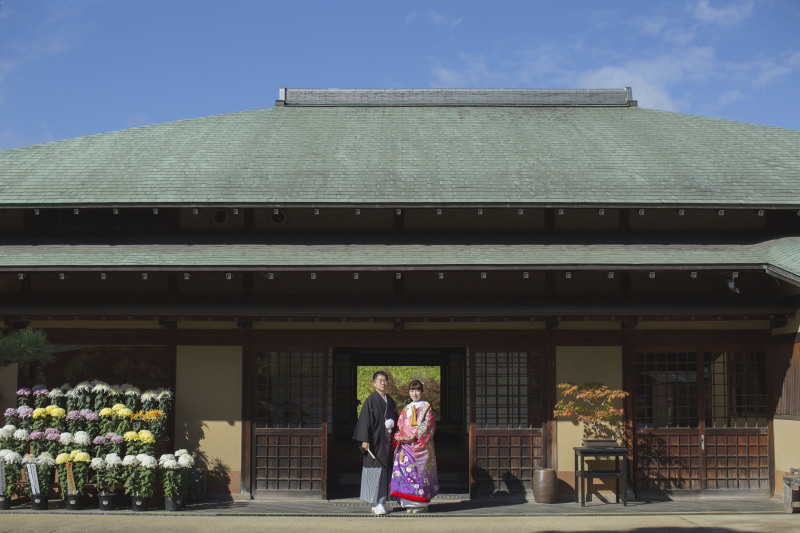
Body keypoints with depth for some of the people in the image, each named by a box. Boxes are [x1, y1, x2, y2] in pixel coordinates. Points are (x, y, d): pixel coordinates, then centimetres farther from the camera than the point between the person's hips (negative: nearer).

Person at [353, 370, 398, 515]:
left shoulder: (390, 401, 14)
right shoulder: (371, 400, -6)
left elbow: (395, 419, 23)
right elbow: (364, 421, -10)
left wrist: (392, 425, 5)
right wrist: (365, 440, -16)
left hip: (387, 441, 7)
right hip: (375, 440, -7)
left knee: (384, 469, 9)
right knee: (375, 469, -8)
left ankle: (380, 502, 16)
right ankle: (377, 504, -7)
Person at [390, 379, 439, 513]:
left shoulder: (426, 407, 4)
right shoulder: (406, 409, 19)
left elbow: (427, 425, -7)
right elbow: (400, 425, 16)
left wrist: (415, 436, -17)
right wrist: (398, 436, -4)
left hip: (420, 445, -5)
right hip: (405, 445, 5)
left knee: (419, 471, -8)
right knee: (405, 470, -2)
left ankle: (422, 503, -2)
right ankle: (410, 503, 4)